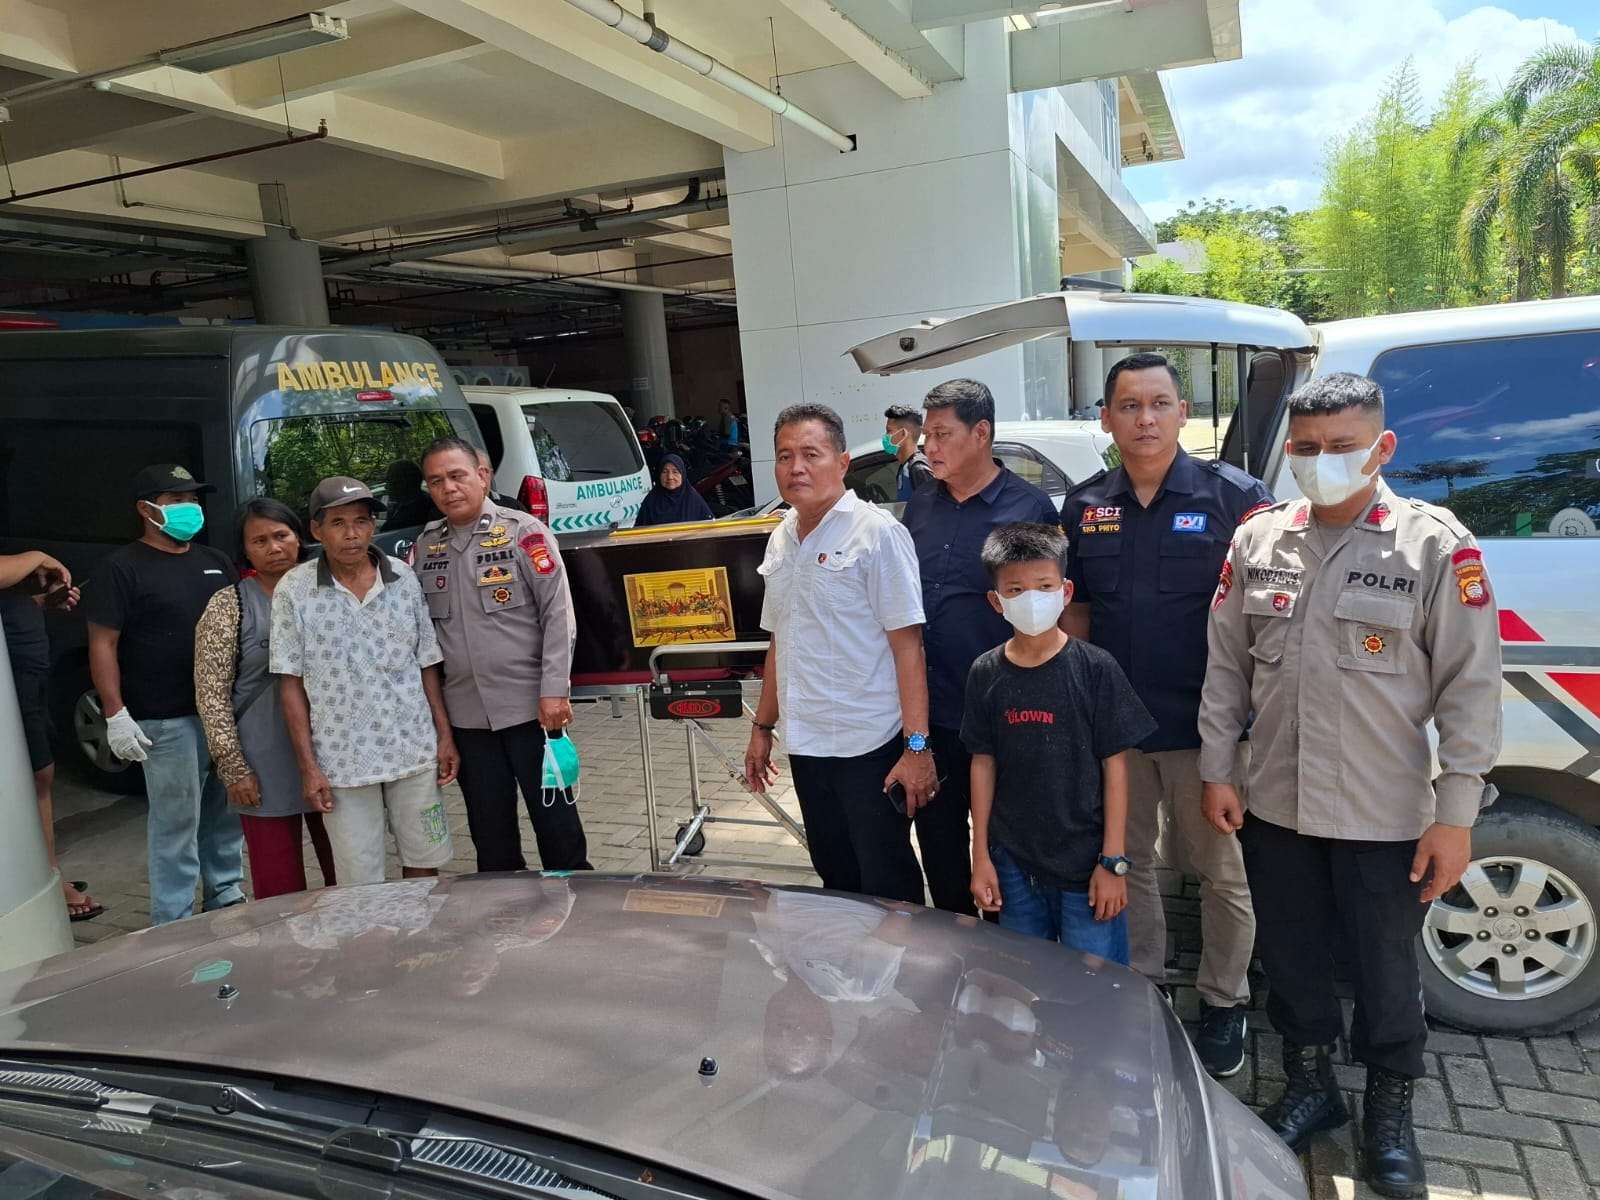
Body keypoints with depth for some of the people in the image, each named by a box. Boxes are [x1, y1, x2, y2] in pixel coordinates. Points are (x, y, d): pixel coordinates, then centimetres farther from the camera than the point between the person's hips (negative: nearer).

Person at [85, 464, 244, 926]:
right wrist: (116, 714, -15)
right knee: (176, 821, 0)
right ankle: (173, 925, 10)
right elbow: (102, 644, -8)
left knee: (226, 813, 14)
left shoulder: (216, 562, 14)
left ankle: (225, 897, 28)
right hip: (169, 720, -6)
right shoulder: (122, 568, -5)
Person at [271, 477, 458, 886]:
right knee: (360, 885, 7)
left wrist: (444, 736, 4)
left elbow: (426, 664, 8)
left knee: (424, 865, 13)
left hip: (414, 752, 2)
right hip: (342, 762, -2)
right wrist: (308, 766, -5)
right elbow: (291, 683, -2)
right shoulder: (294, 590, -5)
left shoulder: (404, 578, 1)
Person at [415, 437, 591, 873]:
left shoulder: (523, 532, -4)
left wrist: (554, 689, -14)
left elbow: (558, 613, -8)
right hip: (466, 714, 4)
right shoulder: (425, 546, 9)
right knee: (489, 832, 13)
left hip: (529, 706, -4)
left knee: (555, 819, 5)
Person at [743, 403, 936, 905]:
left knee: (888, 886, 4)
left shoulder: (876, 532, -11)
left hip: (870, 746, -6)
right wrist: (763, 727, 18)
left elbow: (907, 643, -15)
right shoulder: (781, 539, 10)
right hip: (807, 745, 7)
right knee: (836, 878, 18)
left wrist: (916, 746, -20)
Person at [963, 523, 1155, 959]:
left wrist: (1113, 861, -7)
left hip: (1086, 862, -3)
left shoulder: (1095, 668, -9)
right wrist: (980, 856, 5)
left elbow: (1115, 765, -6)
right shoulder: (986, 673, -1)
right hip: (1013, 863, 3)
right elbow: (983, 763, 5)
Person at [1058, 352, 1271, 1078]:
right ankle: (1143, 985, 34)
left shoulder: (1235, 497, -6)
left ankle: (1224, 1004, 28)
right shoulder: (1082, 507, 5)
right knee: (1126, 861, 15)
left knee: (1221, 869, 10)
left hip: (1203, 726, -3)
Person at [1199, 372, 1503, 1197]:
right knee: (1291, 957, 18)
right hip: (1274, 806, 4)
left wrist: (1456, 814, -11)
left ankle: (1390, 1113, 37)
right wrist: (1216, 769, 5)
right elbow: (1225, 665, 7)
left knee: (1386, 972, 12)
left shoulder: (1435, 547, -9)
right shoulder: (1257, 541, 2)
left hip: (1385, 818, -3)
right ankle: (1309, 1088, 40)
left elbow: (1470, 686, -9)